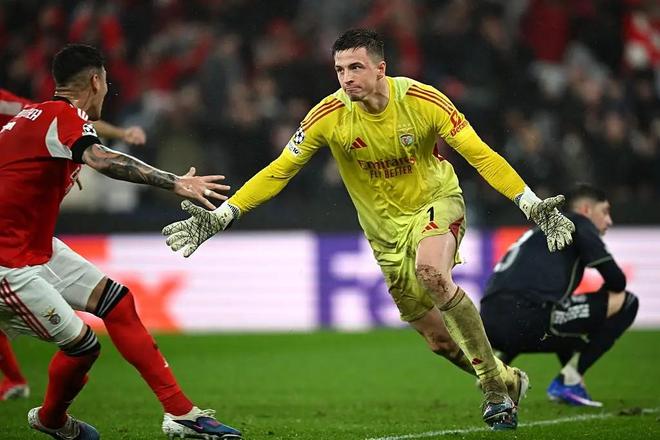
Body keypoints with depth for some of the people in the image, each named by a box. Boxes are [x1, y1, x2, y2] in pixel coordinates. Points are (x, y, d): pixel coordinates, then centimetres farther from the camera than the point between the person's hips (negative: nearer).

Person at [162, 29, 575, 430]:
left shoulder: (422, 101, -21)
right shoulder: (329, 115, -16)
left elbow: (480, 155, -18)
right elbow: (278, 171, -9)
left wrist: (530, 203, -28)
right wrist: (221, 217, -15)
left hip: (437, 202, -3)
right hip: (386, 227, 3)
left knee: (431, 271, -35)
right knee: (438, 337, 2)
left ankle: (494, 385, -21)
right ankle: (506, 380, 32)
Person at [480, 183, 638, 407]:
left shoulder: (542, 231, 33)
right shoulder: (578, 223, 9)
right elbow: (617, 281, 0)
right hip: (525, 318, -10)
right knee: (625, 302, 4)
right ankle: (568, 380, 1)